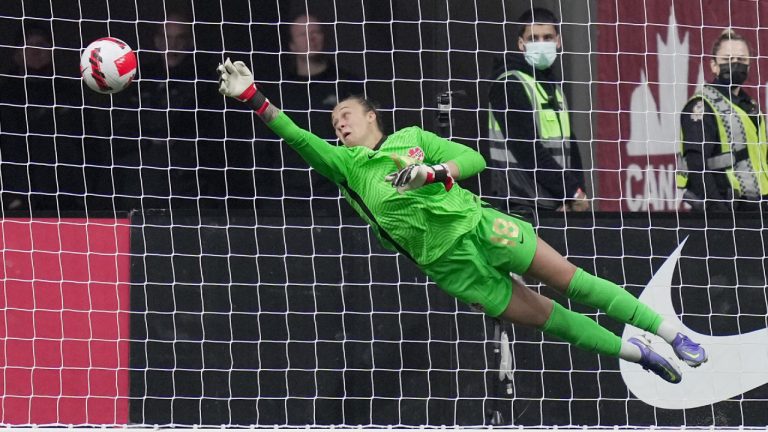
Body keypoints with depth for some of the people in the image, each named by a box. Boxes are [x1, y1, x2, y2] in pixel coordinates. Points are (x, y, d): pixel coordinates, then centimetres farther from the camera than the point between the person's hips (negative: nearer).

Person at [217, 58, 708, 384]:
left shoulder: (411, 137, 10)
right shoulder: (344, 164, 9)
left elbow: (473, 159, 3)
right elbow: (299, 138, -5)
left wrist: (432, 172, -17)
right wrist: (252, 97, -17)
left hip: (477, 223, 0)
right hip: (448, 262, 0)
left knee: (567, 278, -4)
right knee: (543, 316, -3)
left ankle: (667, 329, 5)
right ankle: (634, 351, 10)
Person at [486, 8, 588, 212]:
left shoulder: (553, 83, 18)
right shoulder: (508, 84, -7)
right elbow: (527, 149, -15)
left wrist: (576, 190, 3)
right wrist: (572, 190, -13)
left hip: (556, 204, 7)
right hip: (522, 204, -7)